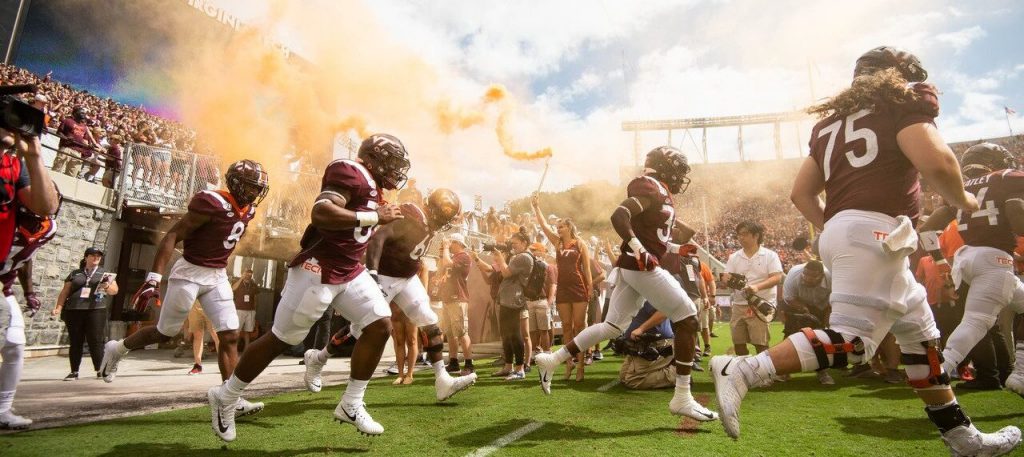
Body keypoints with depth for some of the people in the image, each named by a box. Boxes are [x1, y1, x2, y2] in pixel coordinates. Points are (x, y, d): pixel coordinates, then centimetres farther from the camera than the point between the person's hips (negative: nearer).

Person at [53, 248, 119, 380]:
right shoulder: (74, 274, 15)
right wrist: (59, 307, 0)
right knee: (75, 342, 4)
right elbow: (65, 292, 13)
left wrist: (107, 286, -15)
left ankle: (100, 370, -2)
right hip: (73, 311, 1)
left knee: (95, 341, -5)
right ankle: (74, 372, 10)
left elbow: (114, 290, 7)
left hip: (95, 310, -1)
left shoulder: (104, 273, 13)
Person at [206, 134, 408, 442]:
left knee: (380, 325, -1)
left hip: (350, 272, 9)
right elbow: (321, 214, -31)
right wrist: (374, 216, -25)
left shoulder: (370, 184, 13)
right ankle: (225, 397, 24)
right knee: (282, 339, 2)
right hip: (318, 270, -9)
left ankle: (351, 404, 9)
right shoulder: (349, 172, -17)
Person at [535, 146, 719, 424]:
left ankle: (553, 360, 16)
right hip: (642, 267, -10)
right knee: (687, 320, -2)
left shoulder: (655, 193, 20)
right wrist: (640, 251, -30)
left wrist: (678, 249, 23)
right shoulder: (652, 188, -10)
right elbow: (619, 216, -25)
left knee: (612, 327, 12)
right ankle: (682, 398, 1)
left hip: (631, 268, 10)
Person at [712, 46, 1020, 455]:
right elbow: (935, 161, -12)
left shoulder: (832, 120, 26)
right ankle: (740, 371, -23)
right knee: (852, 339, -14)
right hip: (873, 232, -9)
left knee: (919, 331, 18)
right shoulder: (902, 102, 6)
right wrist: (962, 201, 6)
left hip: (841, 231, 9)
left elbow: (801, 193, 21)